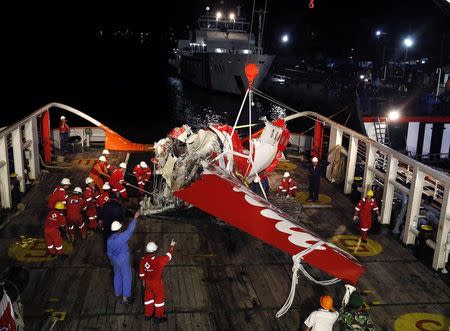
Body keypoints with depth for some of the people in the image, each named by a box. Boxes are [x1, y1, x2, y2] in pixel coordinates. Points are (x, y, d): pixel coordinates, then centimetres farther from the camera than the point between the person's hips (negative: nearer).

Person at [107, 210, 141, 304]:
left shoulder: (109, 239, -6)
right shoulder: (122, 237, -28)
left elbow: (109, 252, 6)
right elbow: (130, 229, -25)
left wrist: (111, 260, 22)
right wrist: (135, 218, -19)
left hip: (115, 260, 7)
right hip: (124, 261, -7)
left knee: (117, 275, 24)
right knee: (126, 277, 6)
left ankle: (117, 293, 39)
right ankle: (125, 297, 12)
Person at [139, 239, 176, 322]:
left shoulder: (143, 260, -18)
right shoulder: (159, 261, -34)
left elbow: (141, 272, -2)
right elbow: (168, 256, -17)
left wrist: (143, 280, 17)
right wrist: (172, 246, -1)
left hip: (147, 282, 5)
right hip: (157, 283, -5)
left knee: (148, 296, 24)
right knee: (159, 297, 16)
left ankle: (148, 314, 42)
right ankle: (159, 316, 32)